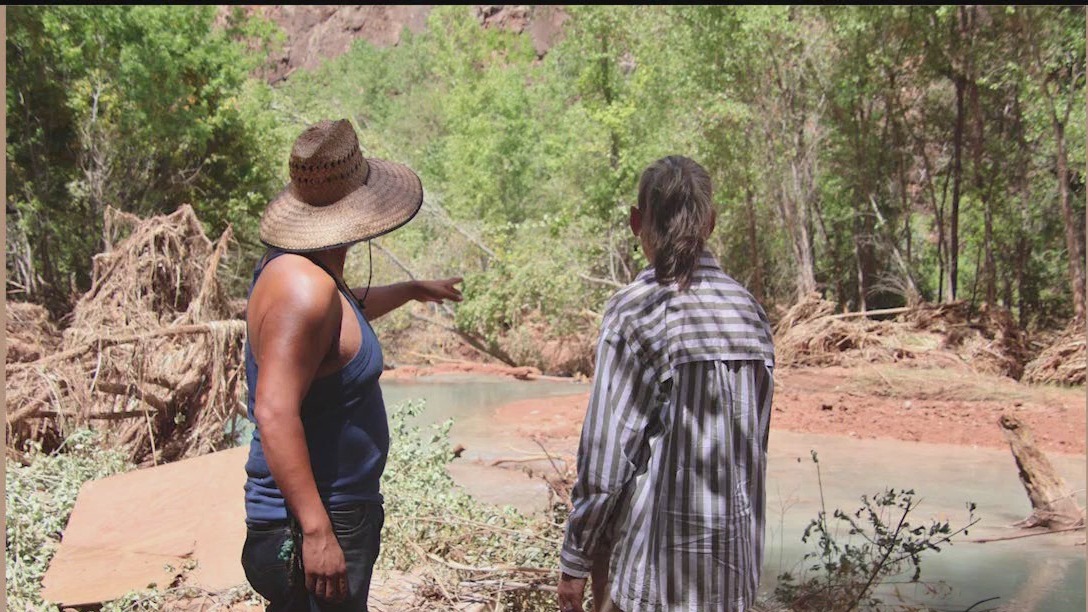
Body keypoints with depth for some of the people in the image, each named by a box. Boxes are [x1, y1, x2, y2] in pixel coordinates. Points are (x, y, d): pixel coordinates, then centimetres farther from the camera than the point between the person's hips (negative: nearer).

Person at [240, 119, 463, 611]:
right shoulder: (303, 287, -23)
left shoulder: (311, 272, 8)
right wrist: (317, 532, -31)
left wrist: (413, 290, 44)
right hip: (310, 523, -10)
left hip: (341, 510, 10)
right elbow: (274, 413, -30)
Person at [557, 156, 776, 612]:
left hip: (656, 557, -5)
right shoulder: (750, 310, 4)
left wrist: (574, 561, -4)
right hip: (737, 557, 6)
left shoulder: (635, 309, -11)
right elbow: (754, 442, 8)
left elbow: (606, 453, -12)